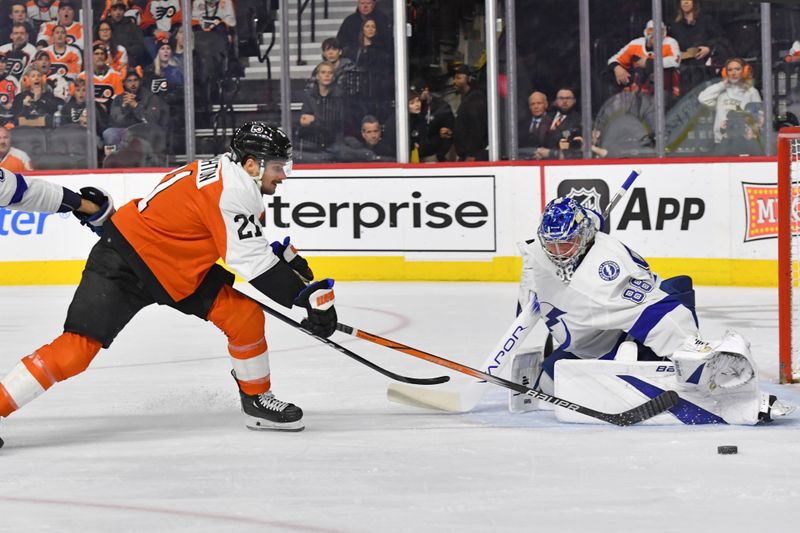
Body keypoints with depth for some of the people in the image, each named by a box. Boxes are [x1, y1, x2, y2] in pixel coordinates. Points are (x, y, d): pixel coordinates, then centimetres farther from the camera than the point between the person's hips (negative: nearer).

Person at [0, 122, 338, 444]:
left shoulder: (226, 173, 3)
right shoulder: (231, 192, -25)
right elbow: (255, 264, -26)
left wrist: (285, 255, 12)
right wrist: (309, 296, -23)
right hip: (124, 262, -10)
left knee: (245, 316, -2)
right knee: (76, 349, -17)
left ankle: (257, 399, 16)